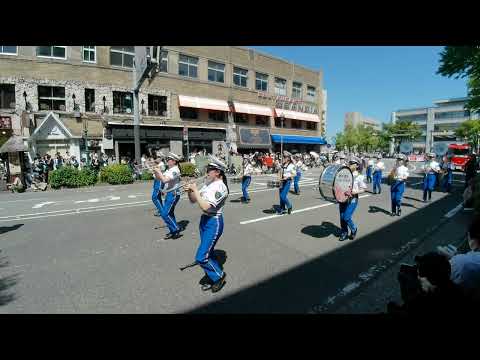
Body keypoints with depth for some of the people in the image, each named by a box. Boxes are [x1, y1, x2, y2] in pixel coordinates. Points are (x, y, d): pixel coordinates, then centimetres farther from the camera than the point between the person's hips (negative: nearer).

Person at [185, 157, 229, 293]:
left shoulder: (220, 187, -19)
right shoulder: (208, 183, 6)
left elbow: (205, 206, -28)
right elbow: (193, 200, 10)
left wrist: (195, 190, -21)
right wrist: (189, 191, -9)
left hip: (214, 222, -8)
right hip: (204, 220, 8)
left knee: (201, 257, -5)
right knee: (207, 254, 18)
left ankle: (219, 275, 19)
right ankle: (212, 279, 37)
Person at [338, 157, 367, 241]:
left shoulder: (359, 176, -5)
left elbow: (363, 189, -4)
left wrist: (354, 192, -19)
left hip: (352, 200, -4)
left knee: (346, 217, -8)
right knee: (342, 217, 8)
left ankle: (354, 229, 22)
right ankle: (344, 233, 28)